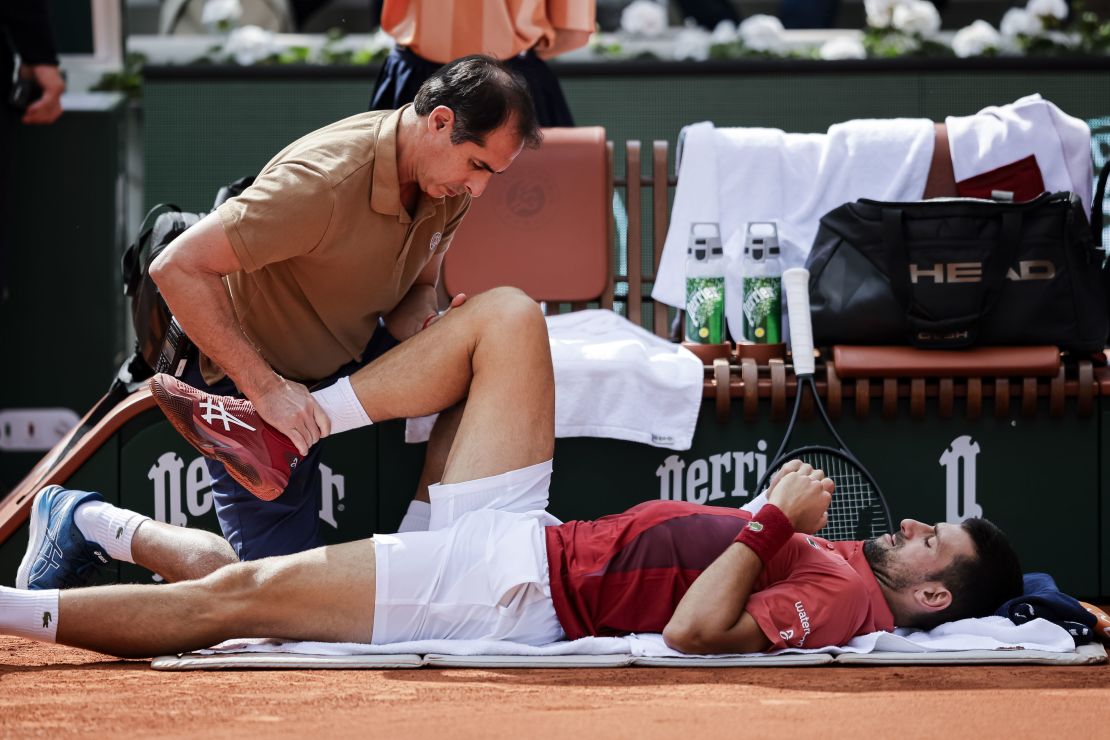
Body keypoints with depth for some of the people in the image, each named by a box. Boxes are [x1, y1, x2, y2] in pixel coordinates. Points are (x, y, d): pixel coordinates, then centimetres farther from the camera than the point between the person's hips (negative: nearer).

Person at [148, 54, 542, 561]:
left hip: (354, 349, 7)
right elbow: (176, 268, -36)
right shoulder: (324, 183, -35)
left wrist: (422, 329, -20)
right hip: (251, 372, -7)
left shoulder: (449, 183, -10)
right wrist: (266, 388, -38)